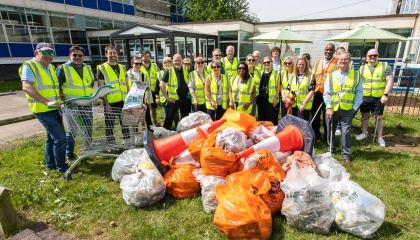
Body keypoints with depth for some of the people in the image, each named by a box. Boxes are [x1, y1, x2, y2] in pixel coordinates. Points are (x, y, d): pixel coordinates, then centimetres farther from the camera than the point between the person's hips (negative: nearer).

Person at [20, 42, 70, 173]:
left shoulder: (51, 67, 14)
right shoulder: (29, 66, -11)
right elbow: (26, 87, -24)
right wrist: (47, 102, -33)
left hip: (55, 108, 9)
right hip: (43, 110, -9)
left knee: (52, 137, 17)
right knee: (60, 137, -10)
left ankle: (51, 164, 31)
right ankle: (61, 166, 4)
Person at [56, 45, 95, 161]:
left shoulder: (88, 68, 10)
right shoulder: (63, 68, -7)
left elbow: (92, 83, 22)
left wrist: (91, 95, 11)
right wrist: (63, 97, -15)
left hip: (86, 104, 5)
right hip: (71, 105, -5)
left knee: (88, 128, 13)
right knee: (72, 130, 1)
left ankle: (88, 149, 29)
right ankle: (69, 154, 16)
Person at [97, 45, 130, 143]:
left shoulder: (122, 67, 13)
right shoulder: (101, 68, -2)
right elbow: (101, 87, -6)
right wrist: (106, 103, -13)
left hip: (123, 101, 4)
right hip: (110, 102, -4)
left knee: (125, 123, 13)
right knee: (110, 125, 6)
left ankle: (127, 141, 25)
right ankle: (111, 144, 17)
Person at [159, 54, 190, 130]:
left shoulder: (186, 70, 4)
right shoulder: (169, 71, -7)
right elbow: (161, 84, -10)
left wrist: (189, 93, 7)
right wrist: (167, 97, -12)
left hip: (185, 98, 4)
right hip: (173, 99, -4)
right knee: (169, 118, 2)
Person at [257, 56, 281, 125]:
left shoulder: (276, 73, 3)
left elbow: (278, 87, -1)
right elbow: (257, 86, 13)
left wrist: (276, 98, -9)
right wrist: (257, 97, 6)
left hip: (271, 99, -4)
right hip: (261, 99, 4)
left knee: (272, 119, -1)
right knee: (261, 118, 9)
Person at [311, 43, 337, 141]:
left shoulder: (337, 63, -3)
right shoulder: (318, 62, 12)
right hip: (317, 93, 4)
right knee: (315, 114, 11)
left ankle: (327, 136, 21)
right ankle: (315, 134, 26)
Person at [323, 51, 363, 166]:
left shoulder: (356, 75, 3)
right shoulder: (331, 75, 4)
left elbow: (359, 93, 1)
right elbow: (326, 93, -2)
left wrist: (354, 108, -7)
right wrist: (329, 107, -11)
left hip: (347, 109, -1)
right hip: (332, 109, 2)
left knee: (346, 132, -3)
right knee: (330, 131, 13)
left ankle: (346, 155, 9)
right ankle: (330, 149, 34)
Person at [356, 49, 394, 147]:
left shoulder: (385, 66, 1)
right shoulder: (362, 68, 7)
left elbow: (390, 81, -4)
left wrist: (385, 95, -14)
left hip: (379, 98, -2)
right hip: (364, 97, 2)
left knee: (378, 117, 4)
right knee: (365, 115, 12)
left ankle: (379, 137, 15)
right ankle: (364, 133, 27)